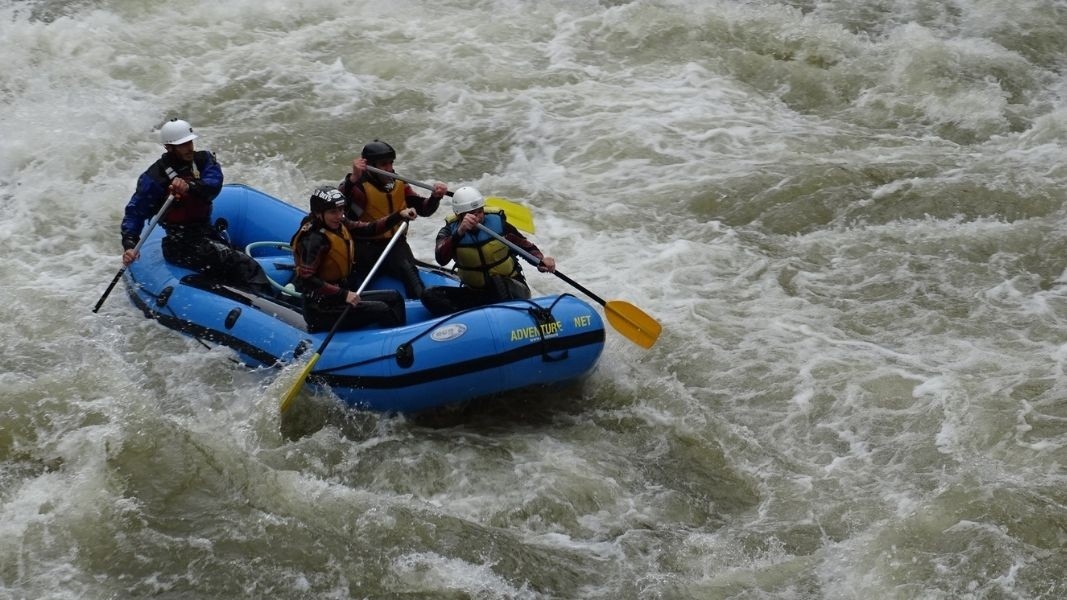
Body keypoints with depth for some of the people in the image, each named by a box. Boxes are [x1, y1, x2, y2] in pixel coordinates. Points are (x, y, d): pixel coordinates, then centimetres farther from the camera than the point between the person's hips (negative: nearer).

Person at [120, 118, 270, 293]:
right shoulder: (154, 178, -5)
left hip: (206, 233, 6)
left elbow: (214, 184, -13)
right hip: (180, 244, -6)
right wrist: (129, 245, -21)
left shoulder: (203, 160, 8)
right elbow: (135, 213, -5)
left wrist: (190, 187, -34)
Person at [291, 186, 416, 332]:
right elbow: (306, 279, -27)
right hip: (321, 310, -10)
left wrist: (399, 215, -5)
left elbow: (370, 229, 7)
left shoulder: (340, 227, 5)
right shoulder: (314, 239, -21)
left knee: (394, 298, 10)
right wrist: (343, 294, -29)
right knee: (381, 310, -18)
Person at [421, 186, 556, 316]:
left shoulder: (497, 222, -7)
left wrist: (541, 261, -20)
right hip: (475, 294, 2)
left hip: (511, 289, -2)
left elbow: (527, 247, 2)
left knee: (498, 281, -37)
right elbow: (441, 259, -26)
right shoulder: (450, 231, -6)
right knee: (431, 296, -20)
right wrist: (460, 231, -39)